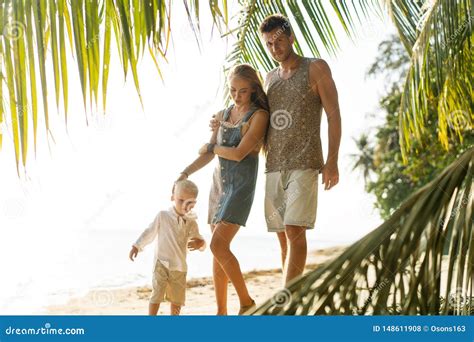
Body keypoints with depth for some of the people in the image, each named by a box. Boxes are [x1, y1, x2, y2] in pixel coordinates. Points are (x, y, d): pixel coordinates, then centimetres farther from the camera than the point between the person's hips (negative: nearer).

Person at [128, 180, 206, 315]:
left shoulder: (191, 223, 3)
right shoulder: (163, 216, -3)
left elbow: (200, 241, 4)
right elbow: (149, 233, 6)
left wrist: (200, 243, -20)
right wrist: (137, 246, 4)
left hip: (179, 267, 3)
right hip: (161, 263, -3)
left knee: (177, 298, 9)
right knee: (157, 295, -10)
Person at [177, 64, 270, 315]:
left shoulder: (259, 116, -7)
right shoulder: (223, 115, 13)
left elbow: (238, 153, -15)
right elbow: (208, 155, 10)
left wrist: (212, 147, 1)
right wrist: (185, 174, -5)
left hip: (241, 186, -7)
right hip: (219, 184, 7)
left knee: (218, 245, -17)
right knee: (219, 250, 5)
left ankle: (246, 302, -3)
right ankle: (221, 311, 11)